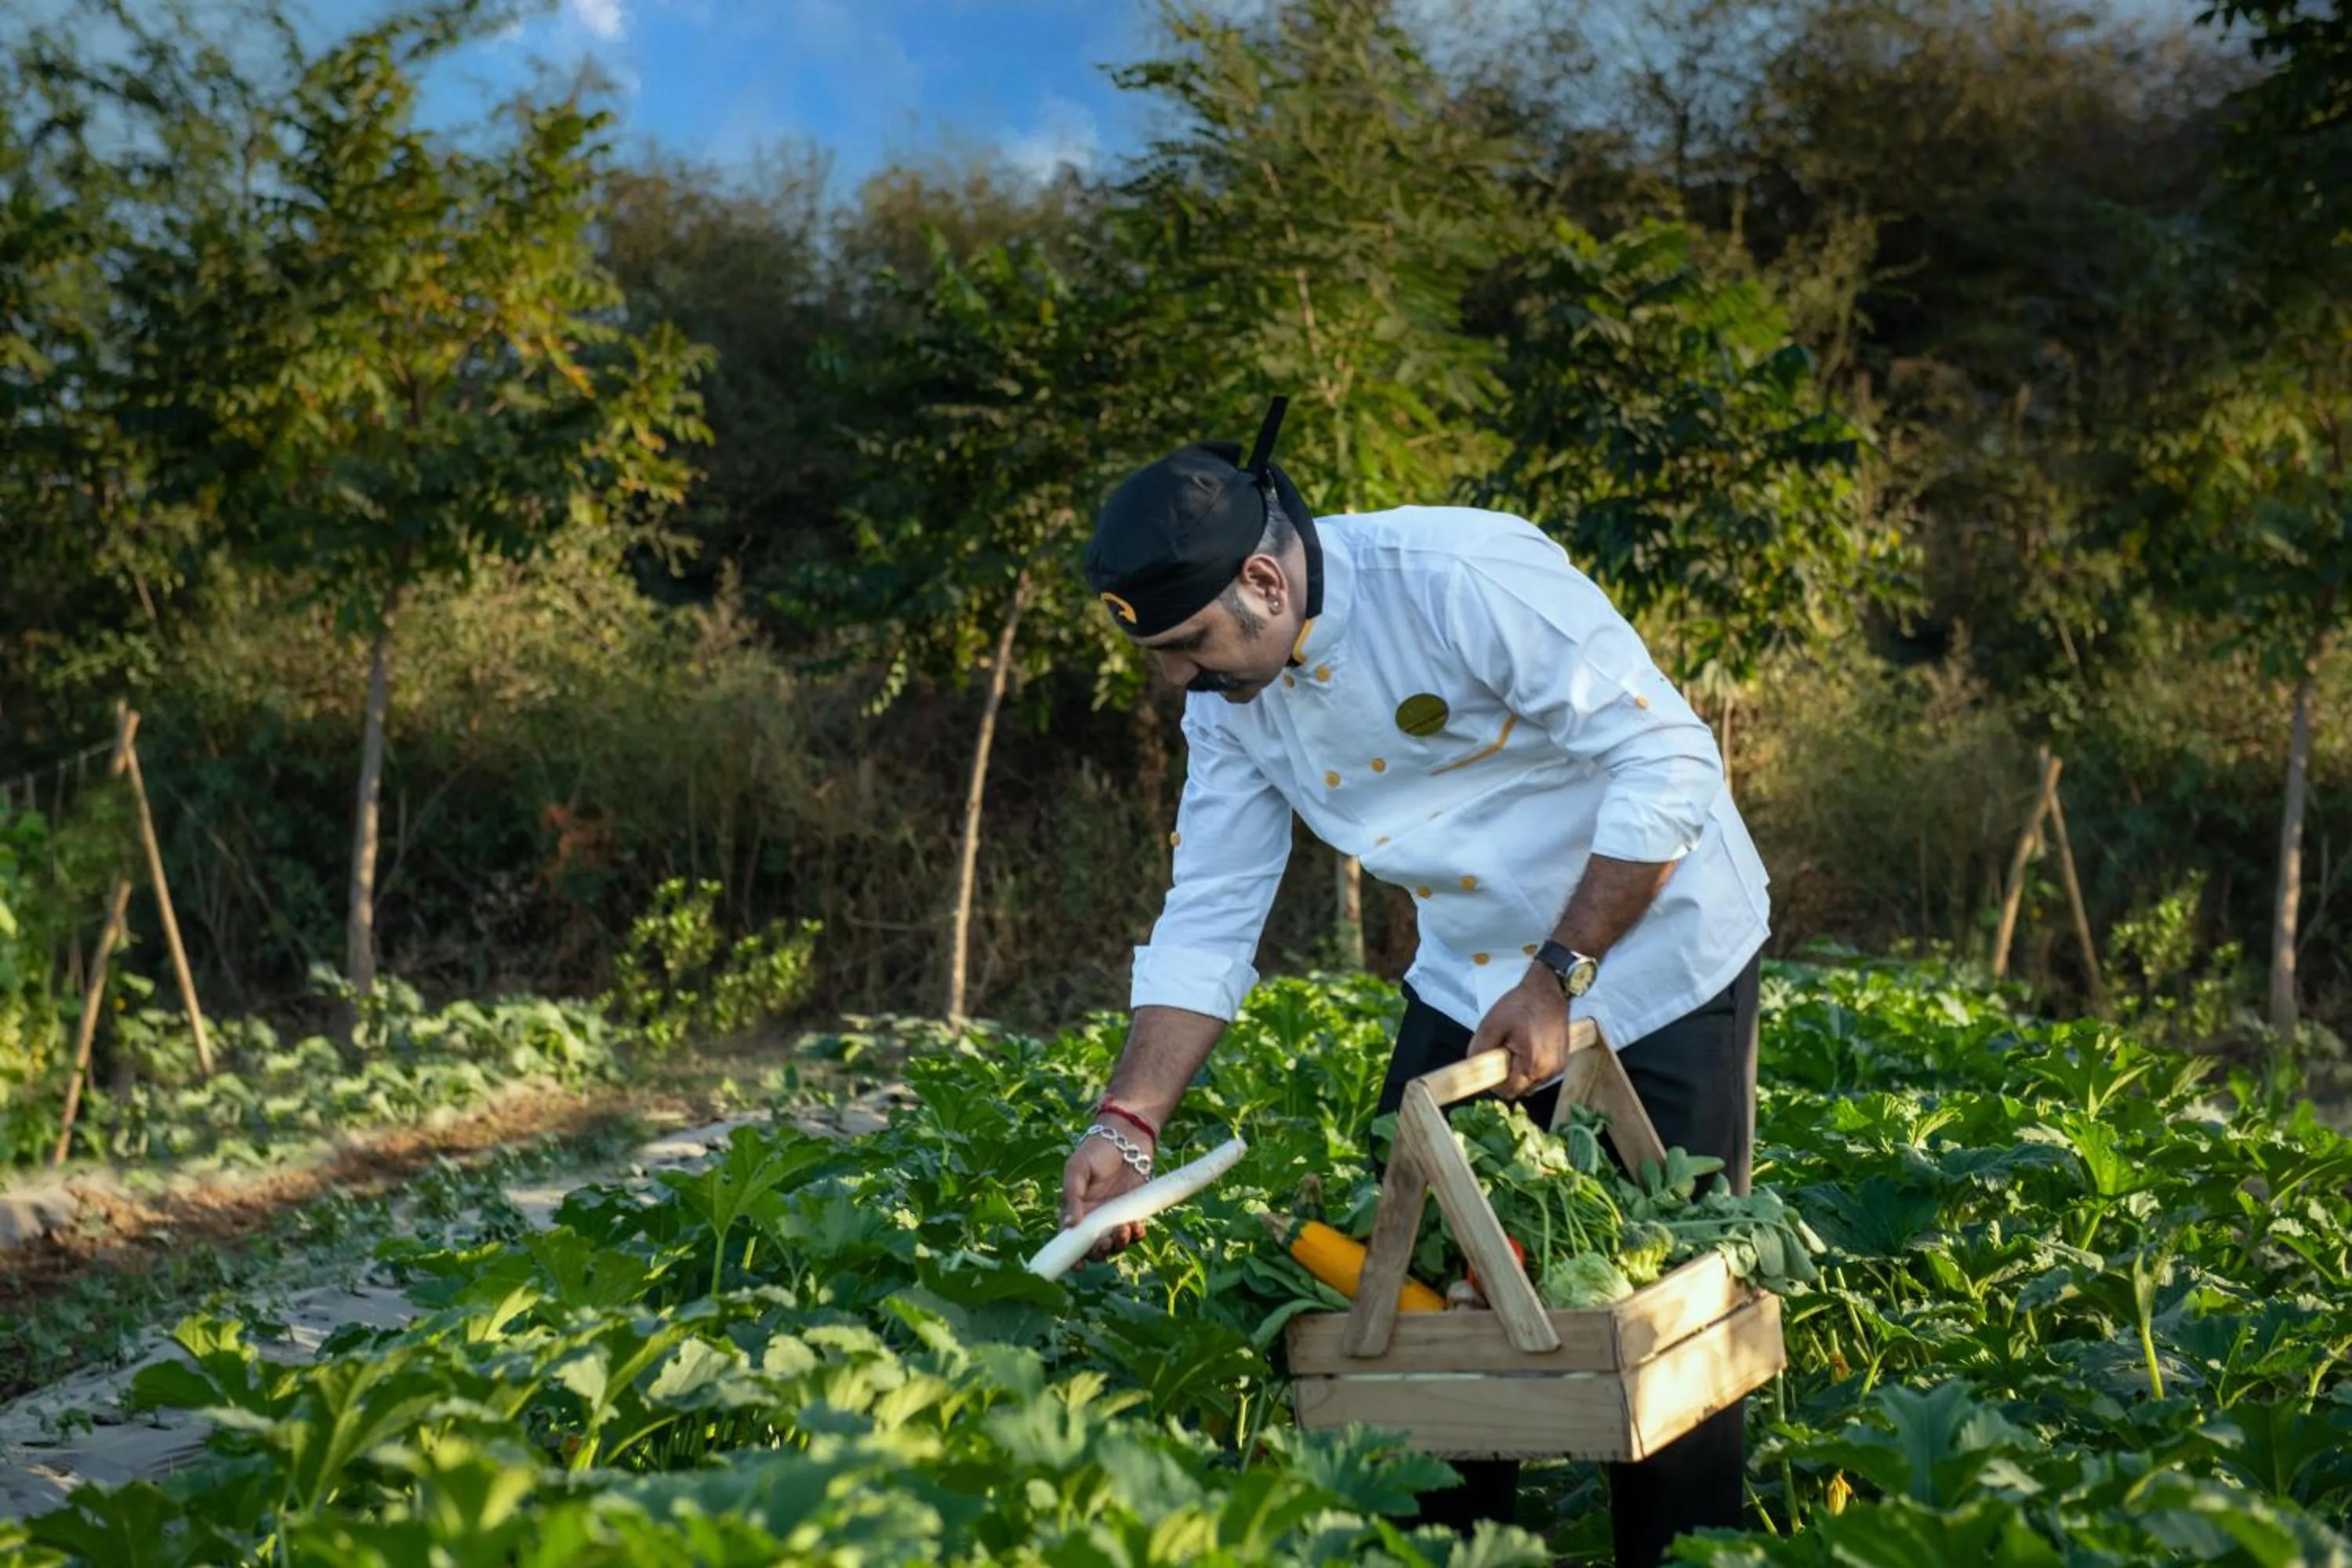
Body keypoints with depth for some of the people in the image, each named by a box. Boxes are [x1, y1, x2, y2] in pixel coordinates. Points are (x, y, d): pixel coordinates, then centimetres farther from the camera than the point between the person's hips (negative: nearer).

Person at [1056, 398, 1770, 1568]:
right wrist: (1127, 1124, -12)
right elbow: (1207, 925, -1)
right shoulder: (1230, 697, -4)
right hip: (1472, 980, 7)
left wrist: (1556, 981, -22)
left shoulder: (1463, 579, -27)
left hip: (1656, 957, -7)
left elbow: (1670, 766, -25)